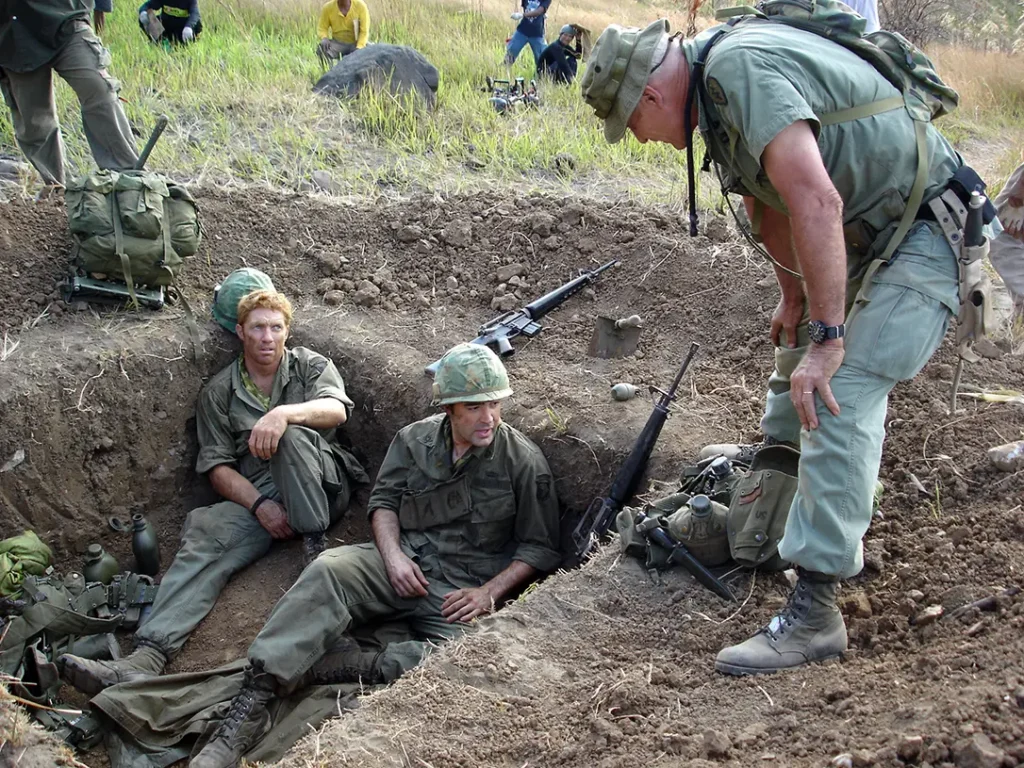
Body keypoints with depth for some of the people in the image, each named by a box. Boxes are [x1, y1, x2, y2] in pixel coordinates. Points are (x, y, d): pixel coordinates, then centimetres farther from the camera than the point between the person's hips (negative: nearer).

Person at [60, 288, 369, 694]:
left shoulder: (311, 365, 10)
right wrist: (259, 504, -14)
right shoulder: (218, 393, 13)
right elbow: (218, 466, 5)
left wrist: (284, 413, -32)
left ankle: (316, 550, -27)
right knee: (204, 540, -29)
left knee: (291, 436, -34)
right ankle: (147, 657, -45)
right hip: (255, 494, 2)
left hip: (321, 486, -1)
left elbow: (336, 410, -11)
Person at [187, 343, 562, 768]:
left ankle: (328, 666, -29)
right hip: (404, 562, 2)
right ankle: (250, 704, -35)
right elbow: (384, 499, 12)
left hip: (463, 592, -2)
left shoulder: (524, 460, -3)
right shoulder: (414, 439, 6)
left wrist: (489, 592, -12)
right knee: (328, 570, -29)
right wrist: (393, 555, -8)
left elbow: (540, 549, 1)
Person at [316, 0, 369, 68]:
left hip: (356, 44, -1)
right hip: (338, 44, 1)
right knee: (321, 48, -30)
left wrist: (358, 49, -30)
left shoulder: (361, 6, -14)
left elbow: (364, 32, -15)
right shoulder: (328, 7, -9)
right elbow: (321, 29, -2)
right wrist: (324, 39, -26)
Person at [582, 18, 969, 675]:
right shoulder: (717, 84, 5)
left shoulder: (743, 69, -27)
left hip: (922, 235, -11)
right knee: (797, 376, 22)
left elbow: (816, 202, -36)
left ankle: (815, 611, -19)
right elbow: (771, 200, 18)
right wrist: (794, 298, 23)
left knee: (840, 393, -21)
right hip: (868, 238, 11)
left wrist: (826, 337, -34)